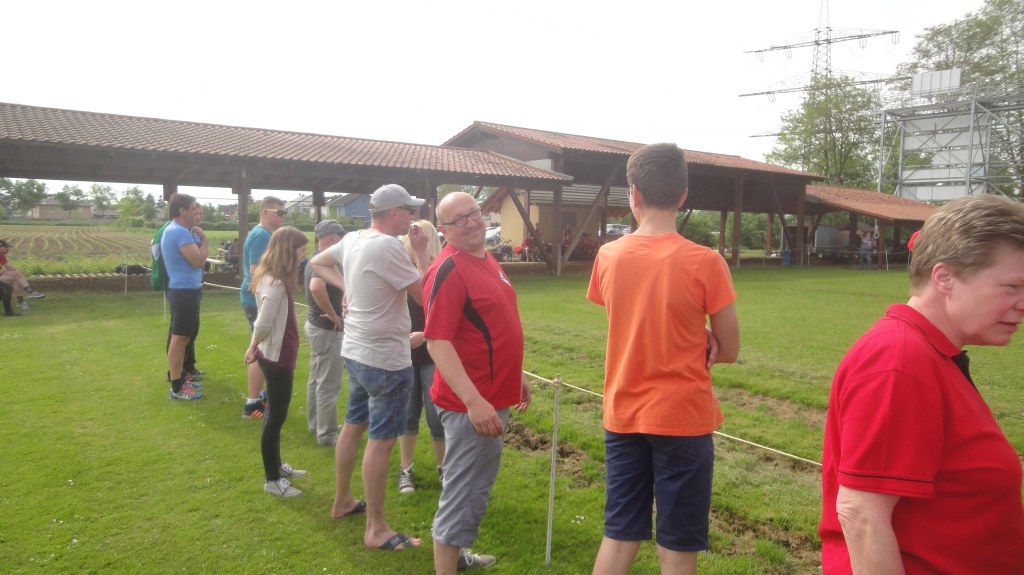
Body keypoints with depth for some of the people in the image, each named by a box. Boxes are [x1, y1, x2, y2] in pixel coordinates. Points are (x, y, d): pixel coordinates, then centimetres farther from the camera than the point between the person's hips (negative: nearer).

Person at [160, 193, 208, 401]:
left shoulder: (176, 230, 15)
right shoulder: (180, 232, -19)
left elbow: (194, 257, 15)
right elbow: (199, 260, -22)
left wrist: (198, 236, 10)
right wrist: (204, 238, -9)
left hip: (184, 290, 11)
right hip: (184, 291, -11)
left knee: (181, 337, 18)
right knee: (180, 338, -5)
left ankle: (179, 379, 30)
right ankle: (176, 388, 1)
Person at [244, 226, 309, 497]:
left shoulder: (272, 277, 8)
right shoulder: (276, 284, -23)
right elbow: (263, 325, -26)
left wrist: (255, 348, 2)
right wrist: (254, 347, -8)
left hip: (276, 355, 10)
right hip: (277, 358, -10)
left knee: (276, 414, 20)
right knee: (276, 416, 2)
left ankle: (276, 466, 36)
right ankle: (271, 479, 14)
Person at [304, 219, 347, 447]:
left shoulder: (314, 260, 9)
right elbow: (316, 287, -40)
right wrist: (333, 315, -28)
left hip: (316, 324, 10)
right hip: (327, 329, -10)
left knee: (316, 378, 20)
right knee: (328, 384, -1)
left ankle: (315, 424, 33)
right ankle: (327, 434, 7)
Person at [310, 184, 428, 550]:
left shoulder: (352, 239, 4)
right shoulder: (388, 247, -23)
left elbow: (318, 262, 20)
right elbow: (426, 295, -19)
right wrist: (422, 253, -10)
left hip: (357, 351, 9)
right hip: (386, 359, -9)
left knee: (353, 425, 20)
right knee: (382, 440, -1)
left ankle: (342, 502, 36)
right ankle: (376, 530, 8)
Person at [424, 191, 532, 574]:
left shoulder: (487, 260, 10)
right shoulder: (448, 270, -19)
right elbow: (437, 343, -26)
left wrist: (515, 376, 23)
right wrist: (474, 401, -32)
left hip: (494, 397, 10)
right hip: (470, 404, -10)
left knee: (477, 488, 24)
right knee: (462, 494, 0)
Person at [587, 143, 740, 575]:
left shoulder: (608, 257, -3)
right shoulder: (705, 262, -14)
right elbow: (729, 351, -5)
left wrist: (682, 349, 6)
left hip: (623, 416, 4)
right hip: (683, 418, -3)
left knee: (619, 536, 16)